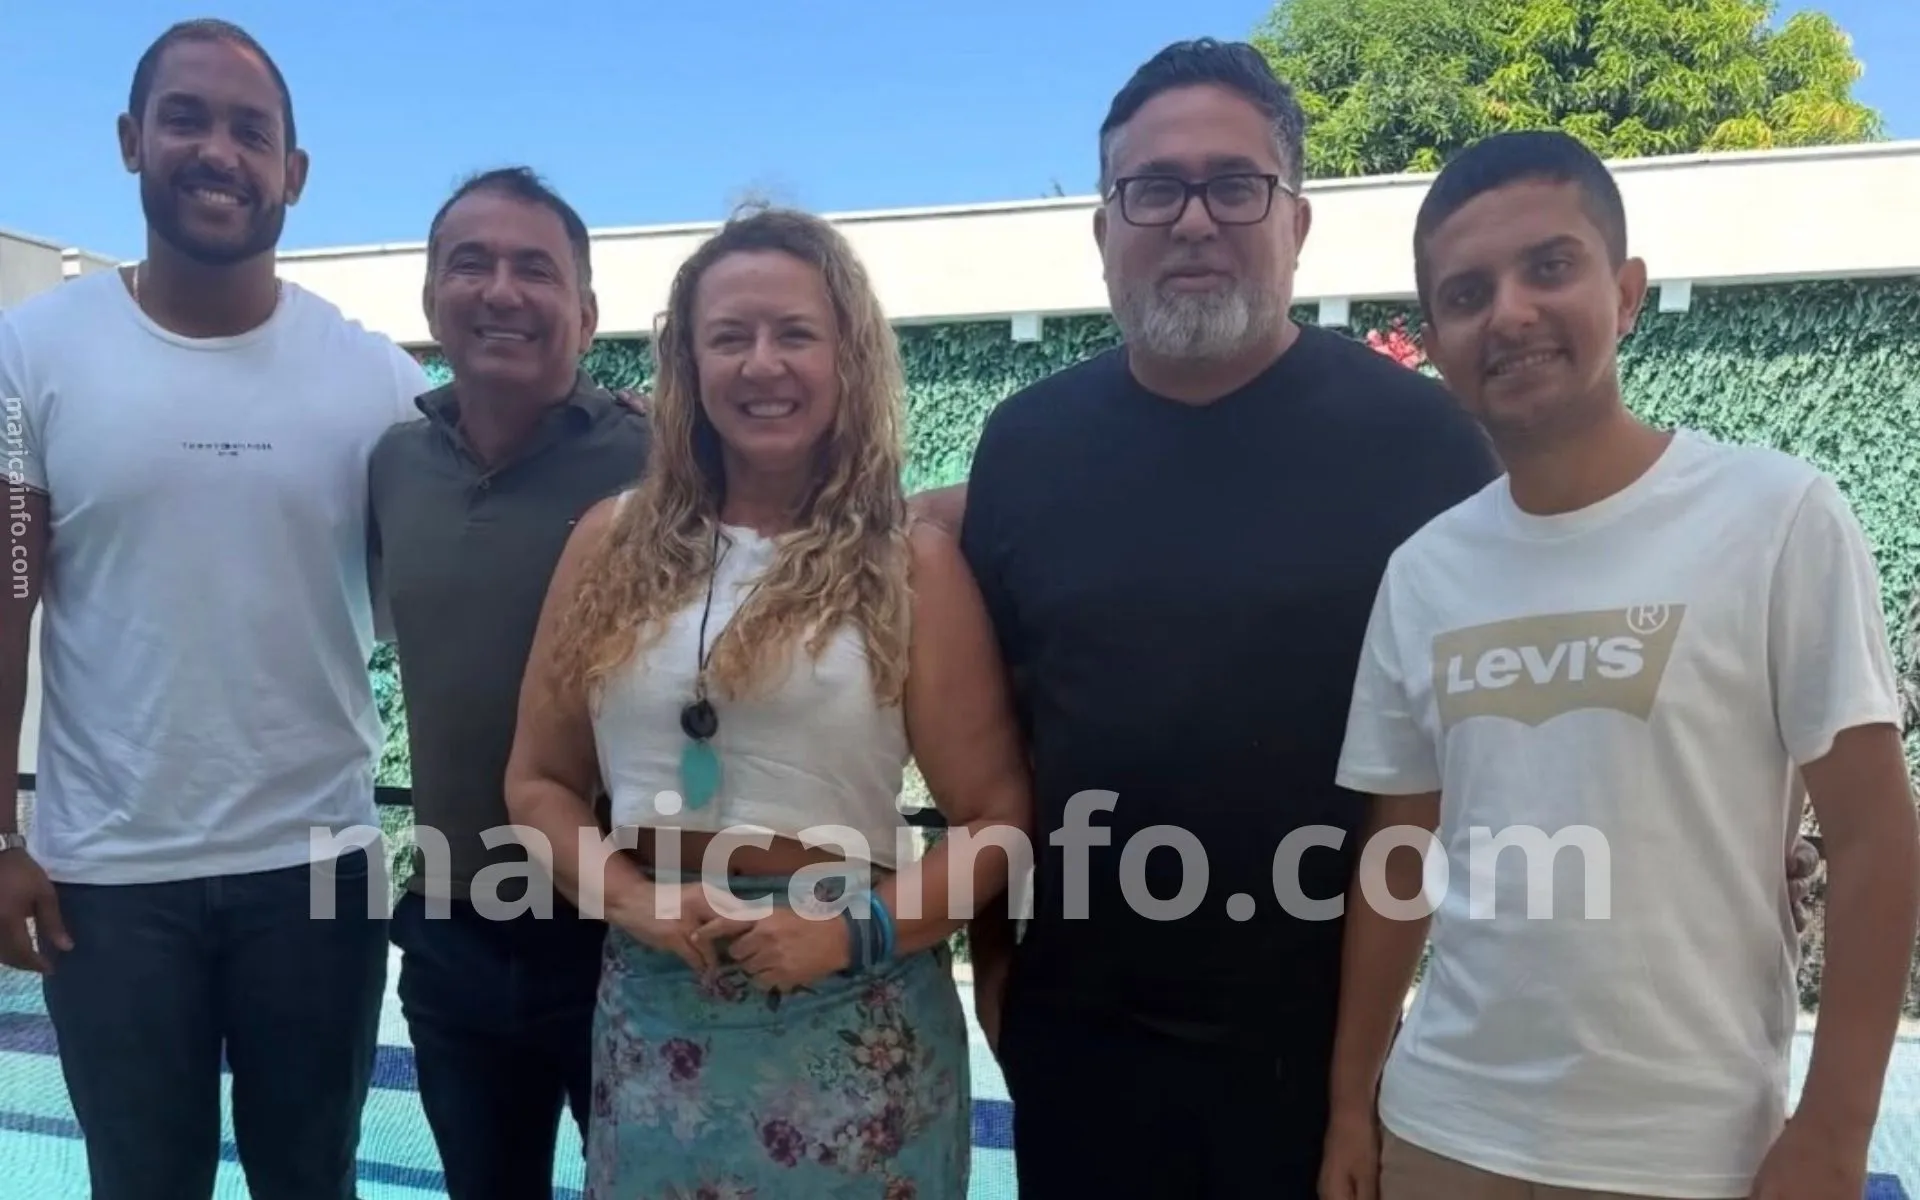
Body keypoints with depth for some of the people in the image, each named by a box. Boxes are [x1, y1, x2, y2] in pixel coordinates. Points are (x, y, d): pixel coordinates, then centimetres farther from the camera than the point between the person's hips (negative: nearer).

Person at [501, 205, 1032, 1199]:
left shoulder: (913, 564, -5)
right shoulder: (615, 543, 3)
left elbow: (999, 820, -4)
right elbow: (539, 780, 7)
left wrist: (861, 929, -16)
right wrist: (632, 900, -8)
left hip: (852, 1016, -2)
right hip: (653, 1002, 3)